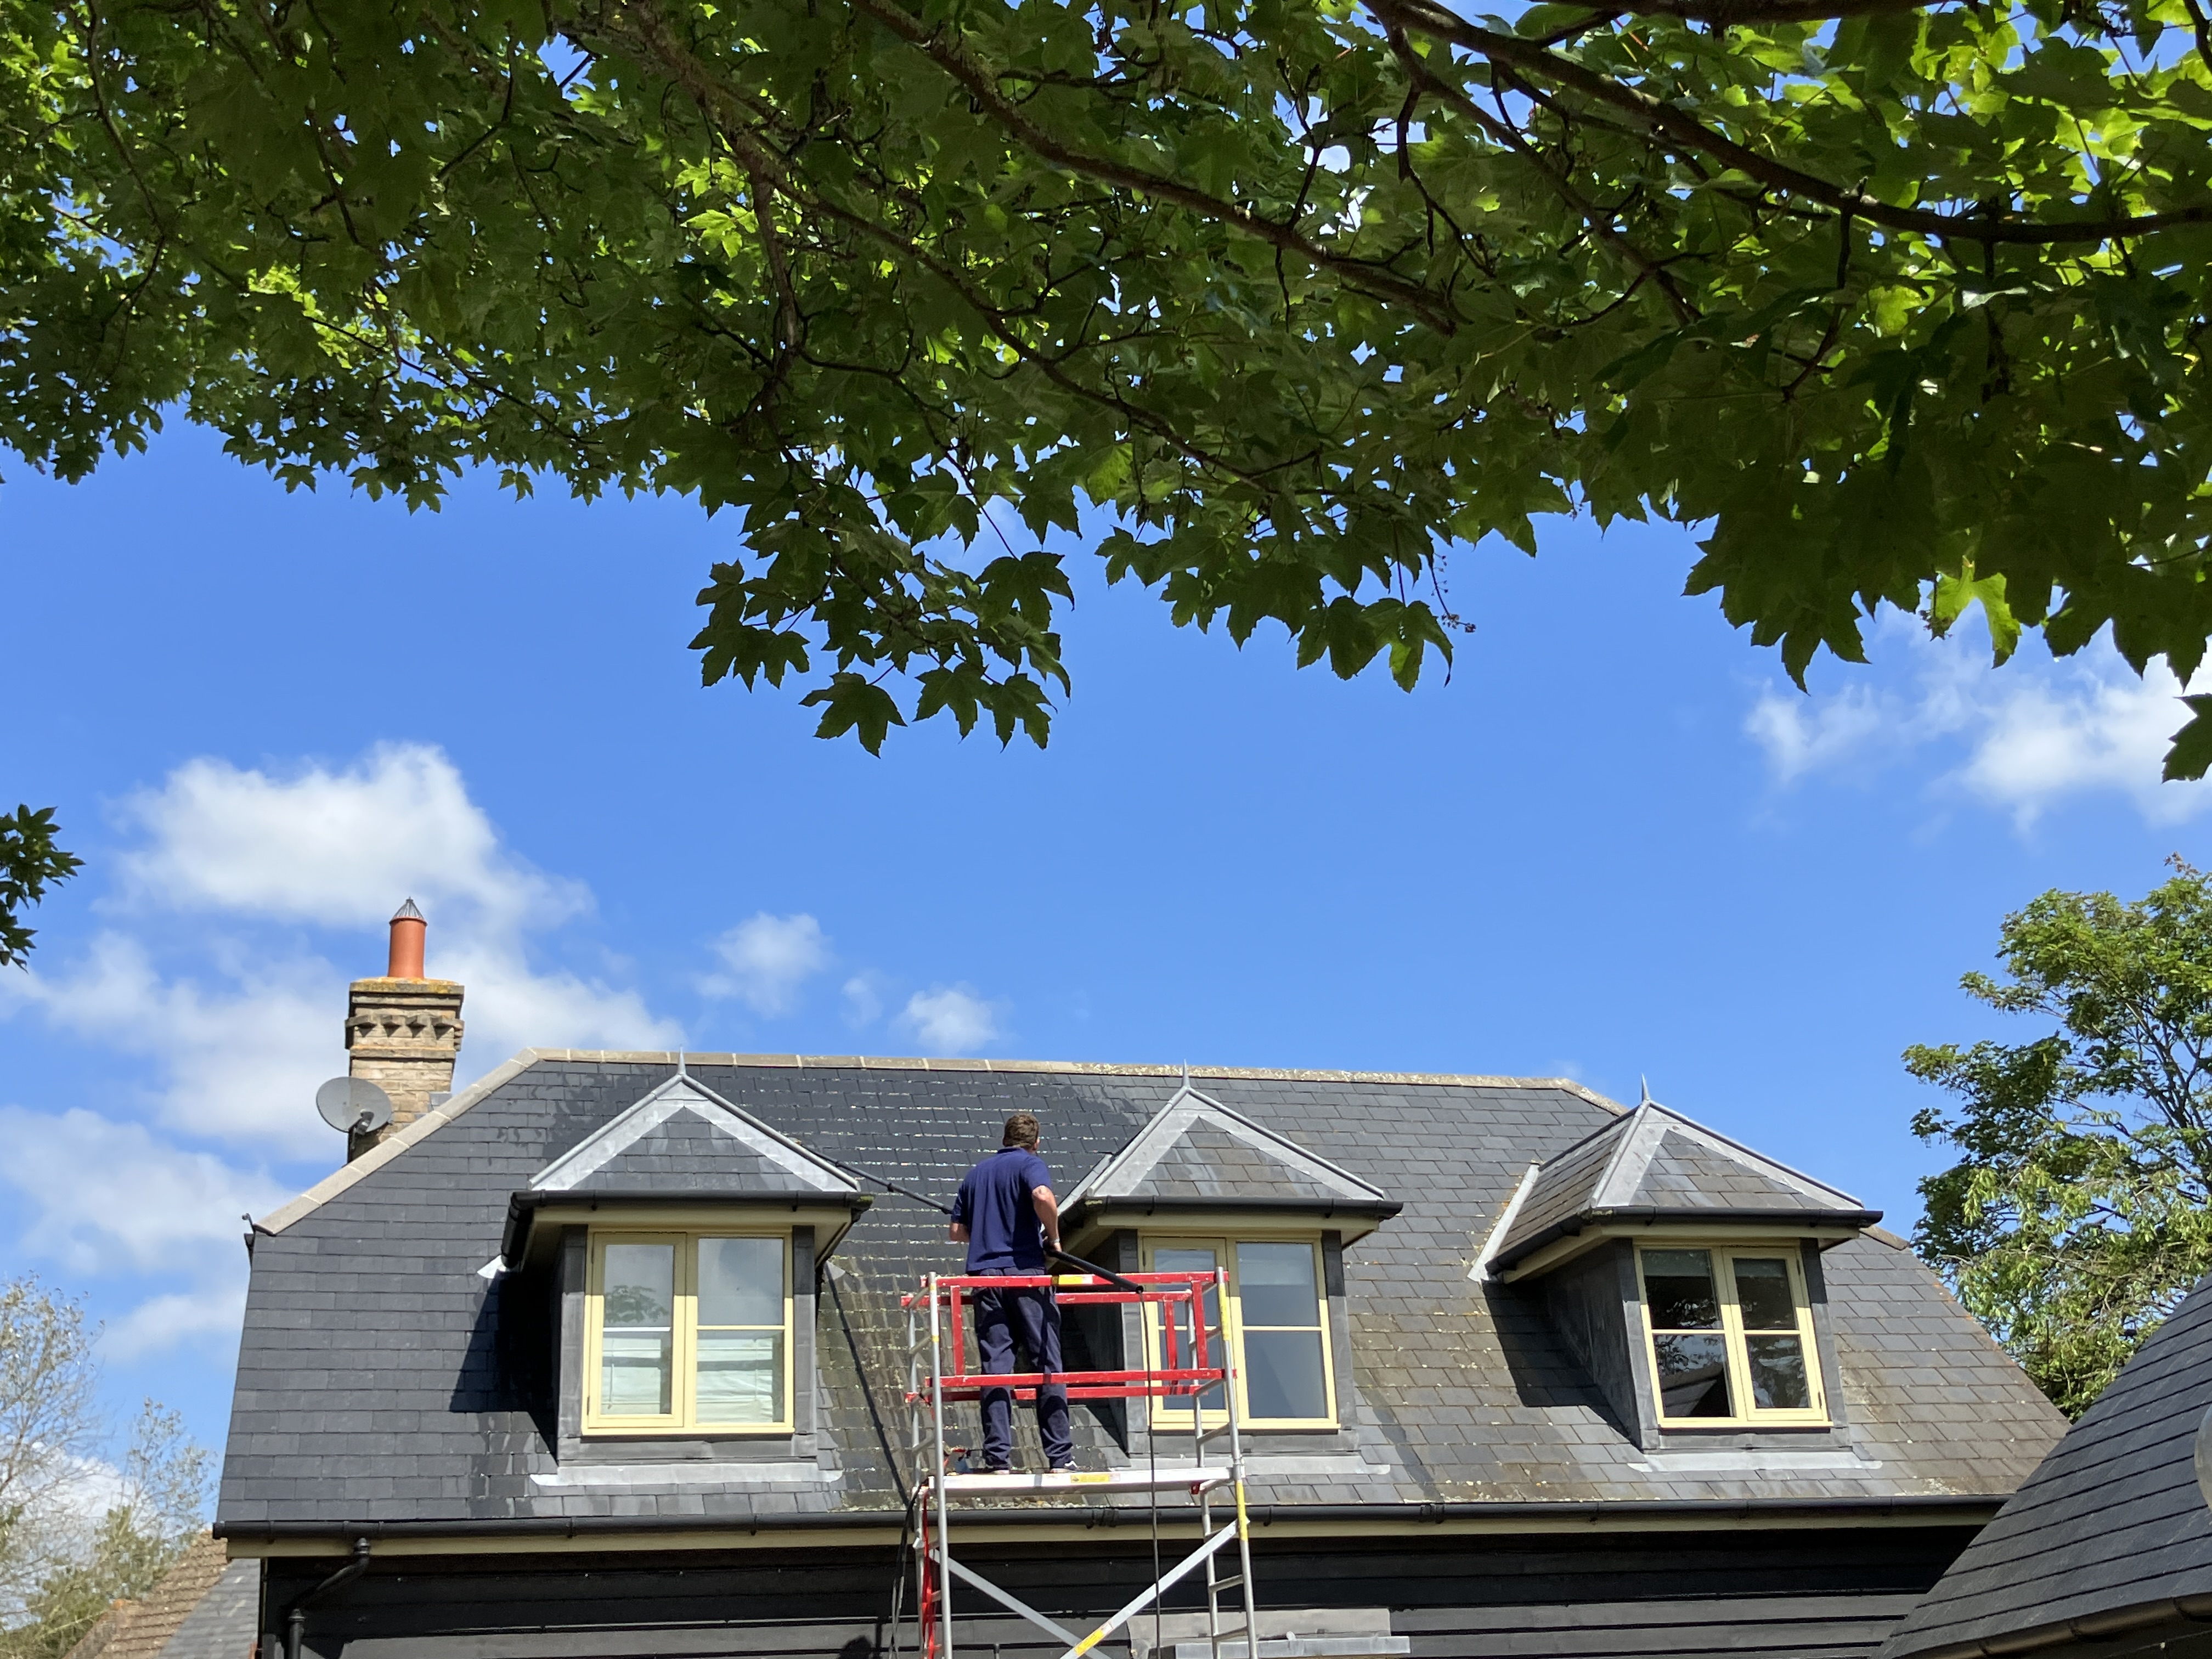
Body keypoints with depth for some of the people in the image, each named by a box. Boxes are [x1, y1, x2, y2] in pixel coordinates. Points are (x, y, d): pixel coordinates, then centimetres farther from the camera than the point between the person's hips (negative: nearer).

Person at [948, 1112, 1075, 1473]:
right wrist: (1053, 1238, -6)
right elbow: (1043, 1196, -20)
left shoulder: (976, 1173, 19)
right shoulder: (1030, 1164, 2)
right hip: (1025, 1271, -4)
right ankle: (1060, 1456, -1)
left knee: (995, 1366, 3)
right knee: (1048, 1362, 1)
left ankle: (998, 1457, -3)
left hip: (984, 1275, 4)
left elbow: (958, 1232, 19)